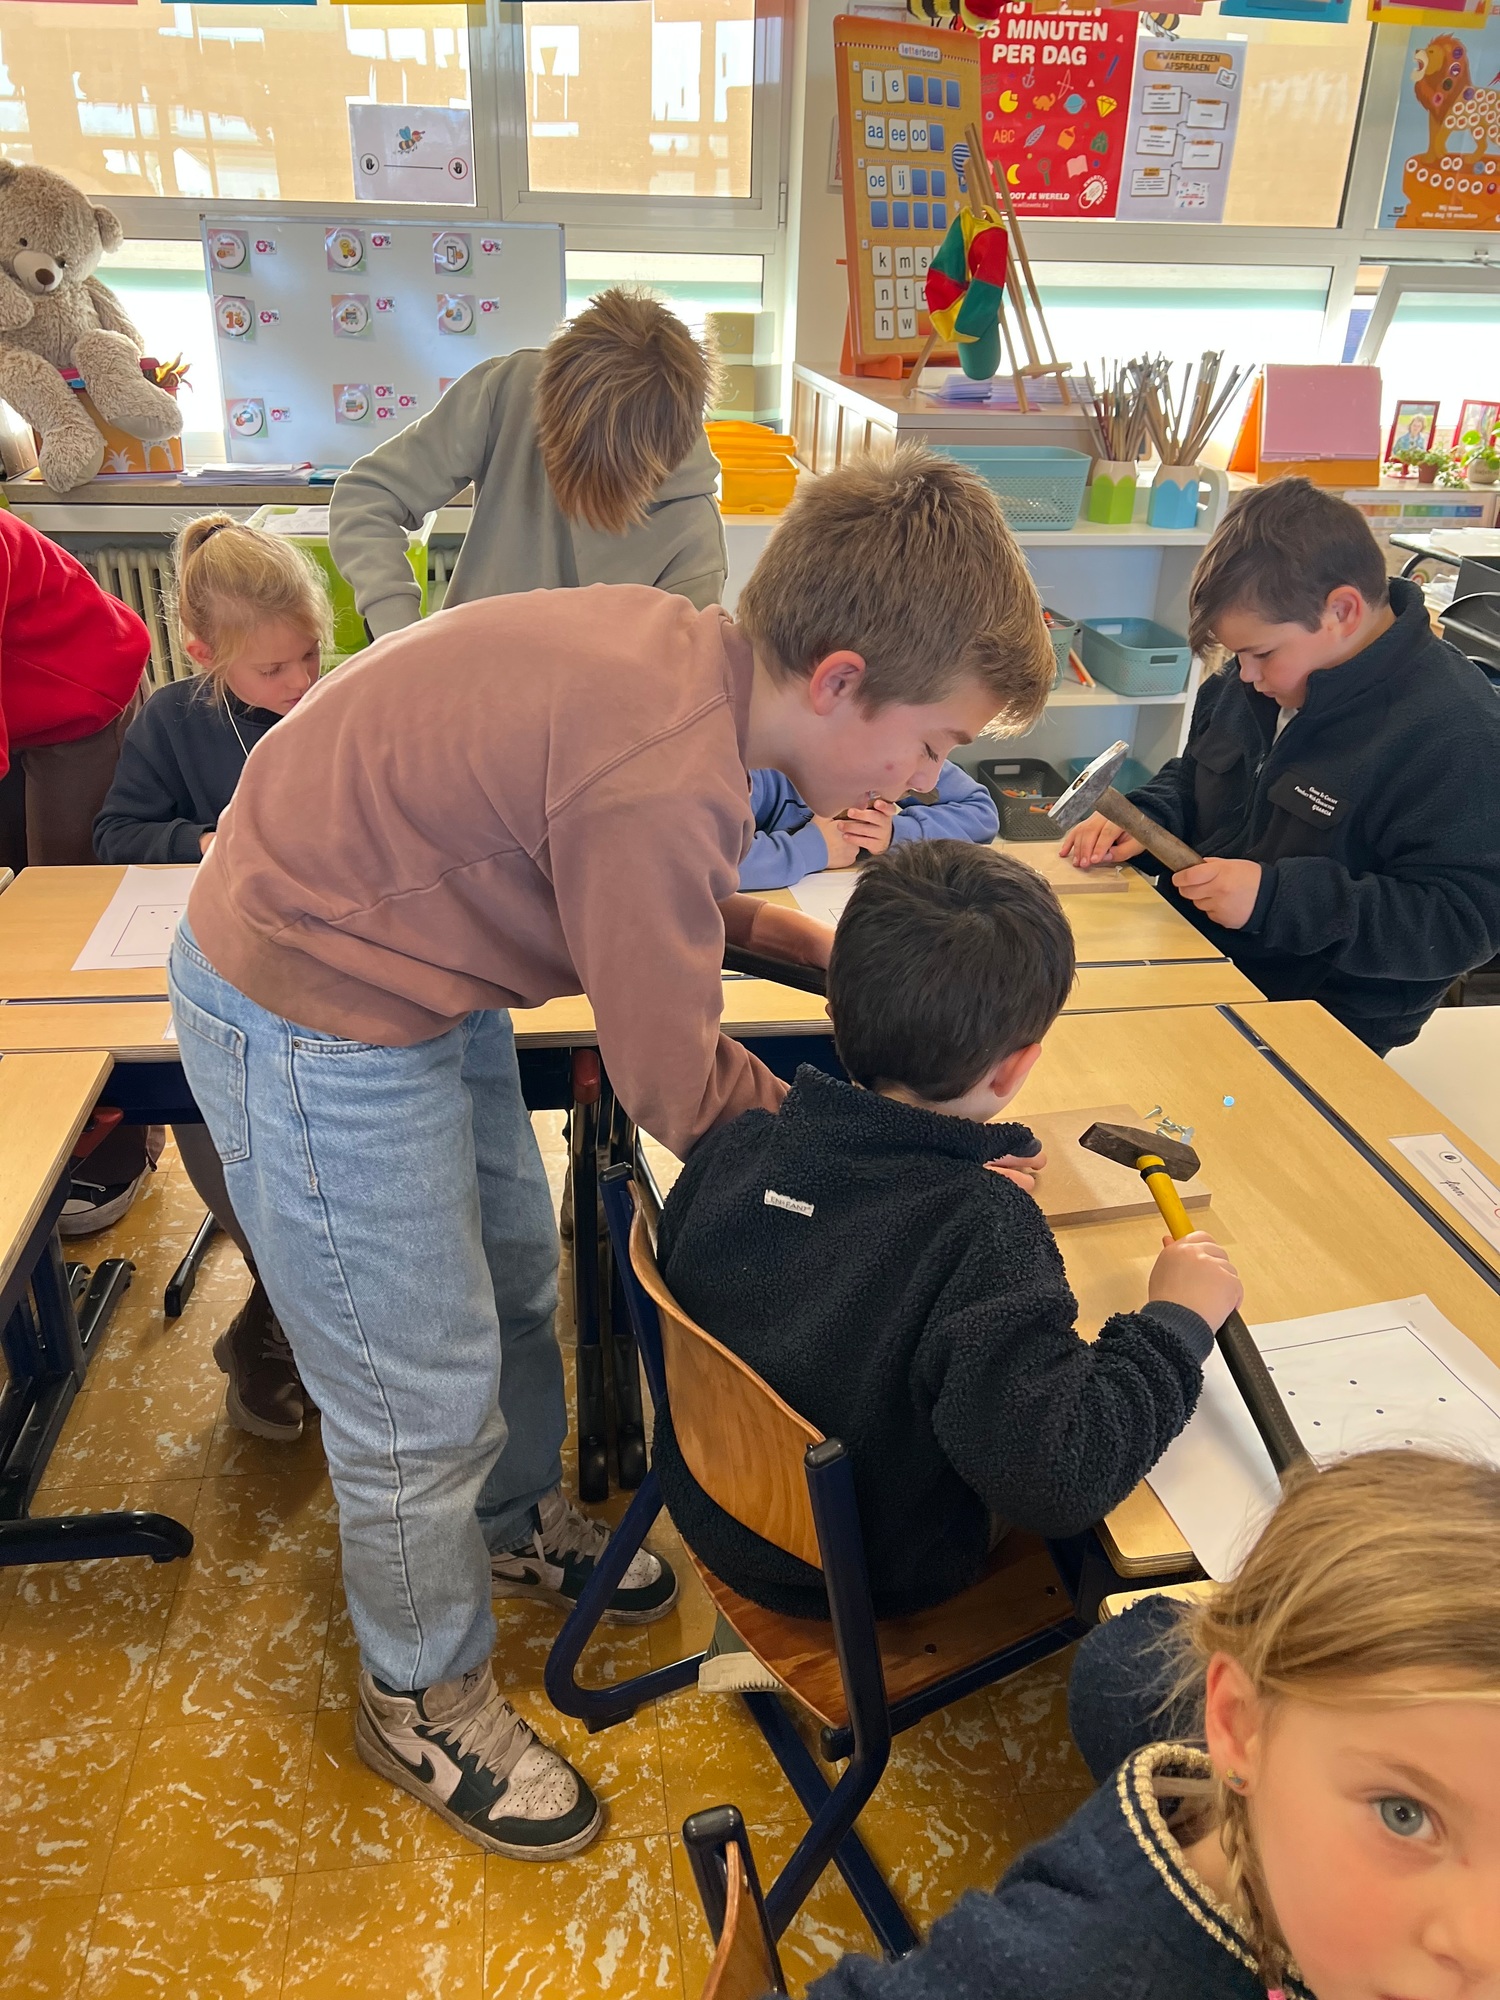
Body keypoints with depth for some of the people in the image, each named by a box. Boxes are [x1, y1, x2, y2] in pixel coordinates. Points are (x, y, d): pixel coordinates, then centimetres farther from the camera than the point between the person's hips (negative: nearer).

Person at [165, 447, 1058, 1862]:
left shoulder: (685, 647, -6)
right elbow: (679, 1089, -20)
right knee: (423, 1393, 6)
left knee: (514, 1276, 24)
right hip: (312, 1027, -9)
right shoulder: (665, 774, -33)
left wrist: (820, 948, 4)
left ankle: (514, 1521, 52)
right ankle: (423, 1698, 34)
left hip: (416, 972, 9)